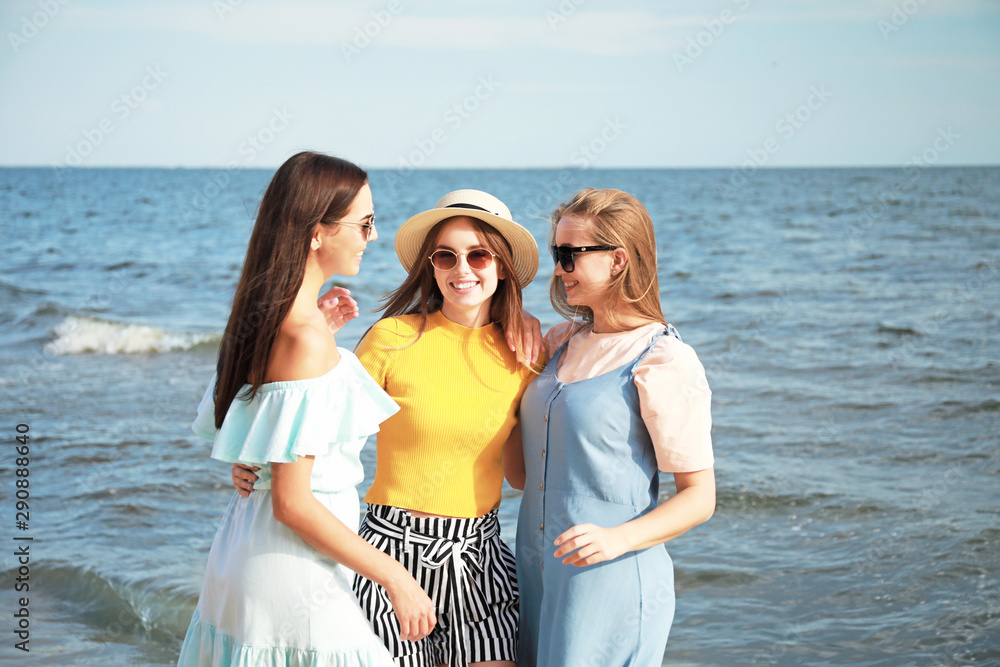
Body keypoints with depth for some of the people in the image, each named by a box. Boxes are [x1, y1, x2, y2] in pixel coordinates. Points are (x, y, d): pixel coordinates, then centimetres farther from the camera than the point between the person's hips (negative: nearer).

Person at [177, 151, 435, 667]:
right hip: (294, 569, -10)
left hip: (244, 545, 10)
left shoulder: (261, 317, 6)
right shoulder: (306, 336, -21)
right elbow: (292, 502, -22)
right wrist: (395, 578, -17)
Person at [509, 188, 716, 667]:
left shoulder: (665, 362, -10)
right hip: (537, 572, 7)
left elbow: (699, 496, -10)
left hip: (610, 582, -6)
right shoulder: (560, 343, 10)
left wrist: (617, 539, -24)